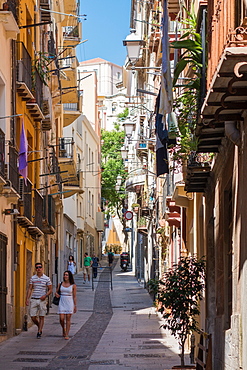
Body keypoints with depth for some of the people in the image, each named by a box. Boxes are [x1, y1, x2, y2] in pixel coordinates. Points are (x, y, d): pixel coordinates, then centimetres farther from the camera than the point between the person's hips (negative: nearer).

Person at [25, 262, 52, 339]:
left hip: (42, 300, -2)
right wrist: (27, 299, -2)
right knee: (33, 317, 0)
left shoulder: (46, 278, 0)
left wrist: (45, 295, -15)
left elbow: (50, 289, 3)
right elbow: (29, 289, 9)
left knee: (41, 317, -1)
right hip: (33, 300, 2)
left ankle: (39, 332, 4)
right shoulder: (33, 278, 7)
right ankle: (39, 327, 27)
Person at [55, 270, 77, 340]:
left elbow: (74, 296, 2)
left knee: (68, 319, -2)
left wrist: (75, 306, 0)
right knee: (61, 318, -4)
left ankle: (67, 334, 2)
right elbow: (56, 291, 16)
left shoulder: (73, 285, 0)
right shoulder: (61, 284, 6)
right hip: (62, 302, 2)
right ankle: (64, 329, 26)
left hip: (69, 303, -2)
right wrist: (56, 294, -8)